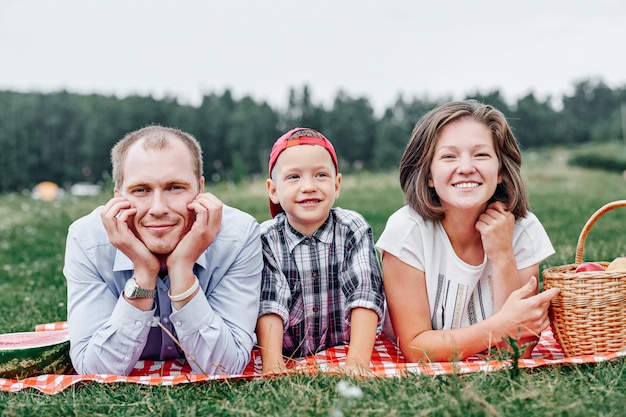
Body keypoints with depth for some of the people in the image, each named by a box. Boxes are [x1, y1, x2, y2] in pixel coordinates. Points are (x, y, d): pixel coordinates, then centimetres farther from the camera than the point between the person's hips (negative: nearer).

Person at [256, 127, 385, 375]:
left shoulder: (354, 230, -4)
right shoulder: (266, 239, -4)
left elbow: (365, 295, -13)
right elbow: (268, 306, -12)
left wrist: (357, 361, -24)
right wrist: (272, 366, -24)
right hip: (289, 360, 0)